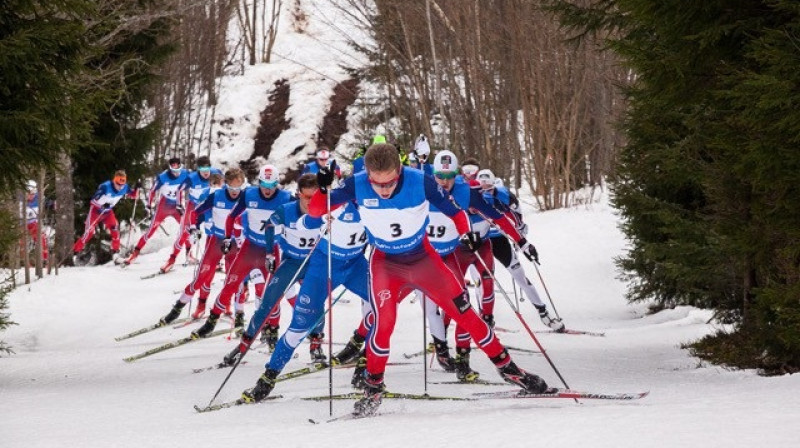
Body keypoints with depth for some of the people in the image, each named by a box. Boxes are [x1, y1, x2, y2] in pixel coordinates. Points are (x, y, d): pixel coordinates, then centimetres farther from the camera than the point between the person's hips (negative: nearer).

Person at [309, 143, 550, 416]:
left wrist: (466, 234, -27)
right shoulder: (357, 186, -21)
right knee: (384, 322, -21)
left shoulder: (420, 182, -23)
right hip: (385, 263, -1)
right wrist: (323, 189, -35)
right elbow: (315, 210, -15)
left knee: (464, 312, -2)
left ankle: (506, 367, 14)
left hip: (423, 258, 1)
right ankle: (373, 388, -1)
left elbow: (452, 210, -9)